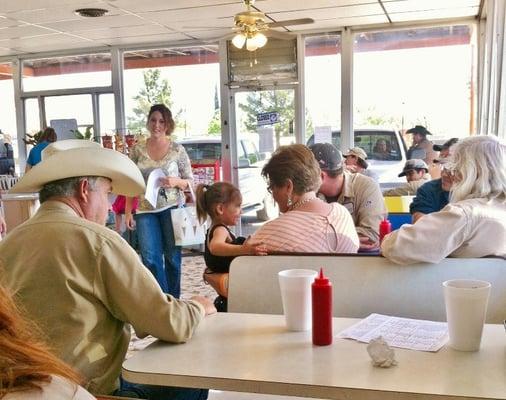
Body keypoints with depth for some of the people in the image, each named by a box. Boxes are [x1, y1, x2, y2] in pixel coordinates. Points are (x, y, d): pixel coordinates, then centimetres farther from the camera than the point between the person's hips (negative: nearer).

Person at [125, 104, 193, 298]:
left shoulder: (177, 150, 1)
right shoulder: (137, 149, 5)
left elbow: (190, 181, 5)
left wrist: (175, 182, -16)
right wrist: (128, 212, 3)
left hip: (172, 208, -1)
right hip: (146, 210, 1)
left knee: (173, 257, 7)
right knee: (150, 258, -5)